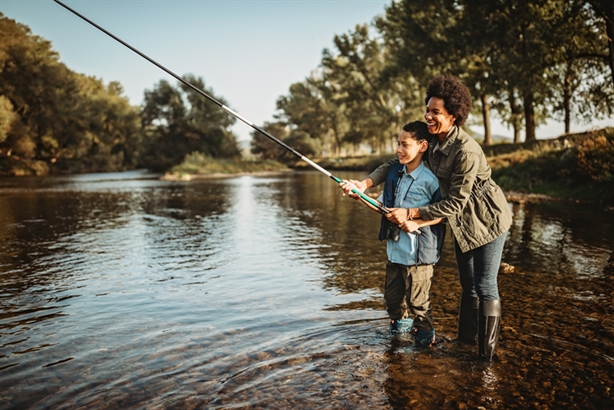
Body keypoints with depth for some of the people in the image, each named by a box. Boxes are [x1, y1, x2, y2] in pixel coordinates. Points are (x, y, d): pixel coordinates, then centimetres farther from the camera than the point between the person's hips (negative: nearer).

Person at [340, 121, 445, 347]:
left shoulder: (429, 180, -17)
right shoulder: (394, 171, 3)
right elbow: (382, 205, 10)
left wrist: (416, 223, -23)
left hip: (418, 252, -6)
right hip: (394, 247, 7)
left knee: (417, 299, 8)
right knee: (392, 294, 21)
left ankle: (424, 335, 30)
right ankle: (398, 323, 45)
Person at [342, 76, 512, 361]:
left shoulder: (466, 151, -29)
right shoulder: (433, 140, -4)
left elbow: (455, 203, -27)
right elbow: (397, 162, 0)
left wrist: (411, 214, -28)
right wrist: (366, 183, -15)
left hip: (487, 220, -8)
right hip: (462, 222, 8)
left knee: (485, 286, -4)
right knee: (467, 284, 17)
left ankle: (487, 355, 8)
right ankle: (466, 340, 31)